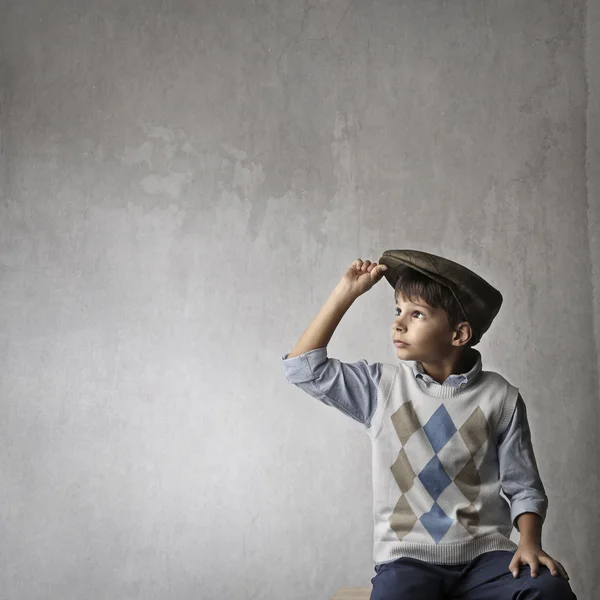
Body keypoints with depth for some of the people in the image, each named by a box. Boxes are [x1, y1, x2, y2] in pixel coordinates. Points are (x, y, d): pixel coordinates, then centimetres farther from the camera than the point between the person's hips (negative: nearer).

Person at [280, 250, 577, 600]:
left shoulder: (499, 397, 2)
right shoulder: (382, 387, 5)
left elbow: (523, 487, 6)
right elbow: (303, 368, 3)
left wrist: (529, 543, -12)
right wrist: (346, 292, 3)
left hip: (484, 556, 0)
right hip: (408, 558, 0)